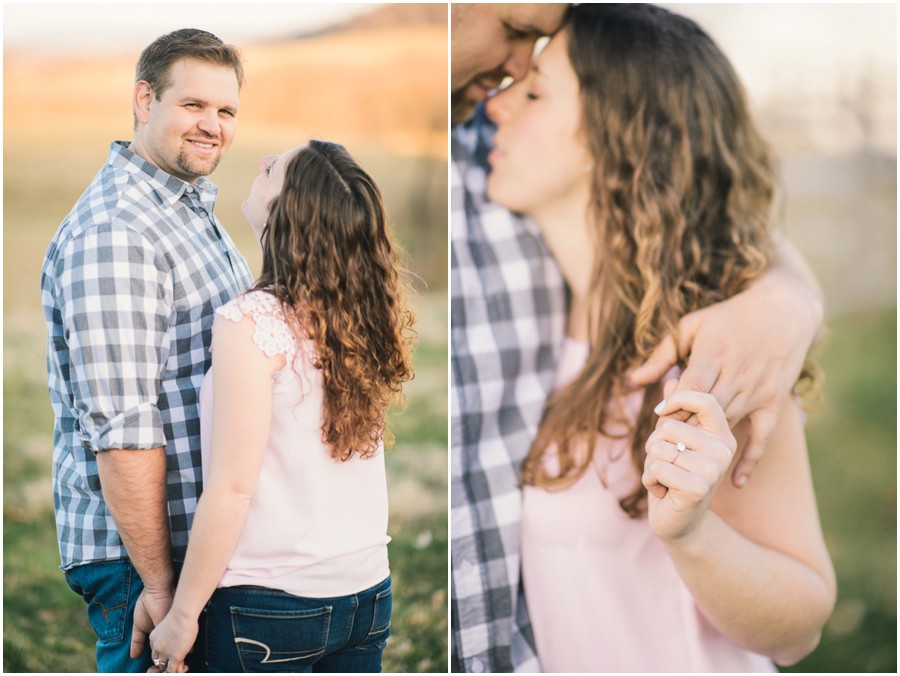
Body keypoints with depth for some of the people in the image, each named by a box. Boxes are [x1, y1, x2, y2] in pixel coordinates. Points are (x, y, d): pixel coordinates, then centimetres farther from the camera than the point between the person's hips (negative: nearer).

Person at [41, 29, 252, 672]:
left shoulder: (194, 208, 13)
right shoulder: (112, 233, -20)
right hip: (143, 553, -9)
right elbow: (122, 431, -24)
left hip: (205, 537, 9)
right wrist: (158, 585, -22)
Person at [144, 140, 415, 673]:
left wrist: (182, 614, -9)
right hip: (370, 594, 6)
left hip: (272, 604, -6)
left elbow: (233, 489, -17)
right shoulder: (363, 318, 0)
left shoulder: (251, 321, -17)